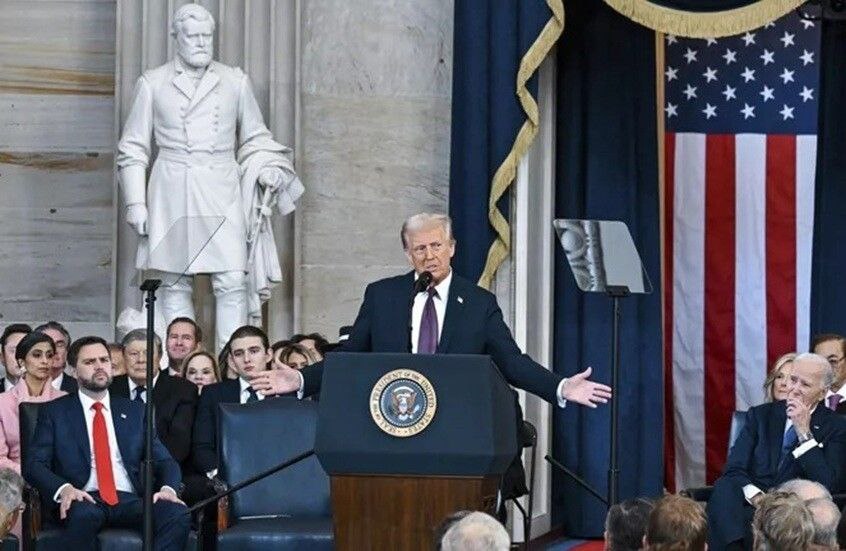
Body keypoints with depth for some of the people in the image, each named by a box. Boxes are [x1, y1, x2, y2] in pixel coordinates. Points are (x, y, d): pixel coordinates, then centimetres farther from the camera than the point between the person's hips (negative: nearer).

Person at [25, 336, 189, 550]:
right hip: (84, 500, -2)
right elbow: (34, 463, 3)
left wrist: (168, 488, -9)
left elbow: (164, 460, 16)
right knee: (84, 513, -39)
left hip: (130, 500, 3)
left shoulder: (135, 411, 21)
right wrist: (64, 489, -18)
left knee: (178, 515, -28)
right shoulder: (54, 412, 13)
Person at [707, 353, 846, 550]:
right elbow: (734, 469, 4)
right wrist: (756, 497, -17)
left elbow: (827, 485, -8)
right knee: (724, 488, -33)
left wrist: (804, 432, -11)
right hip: (751, 505, 3)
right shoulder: (761, 415, 14)